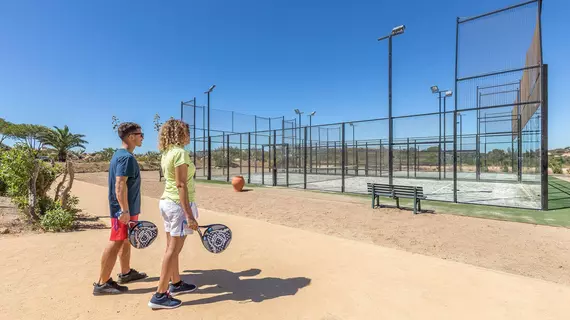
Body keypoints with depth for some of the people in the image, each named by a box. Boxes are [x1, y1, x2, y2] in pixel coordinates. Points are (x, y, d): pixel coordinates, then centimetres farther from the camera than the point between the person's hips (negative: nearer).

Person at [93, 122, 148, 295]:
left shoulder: (120, 155, 13)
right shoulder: (127, 157, -19)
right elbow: (120, 184, -27)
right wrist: (124, 210, -29)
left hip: (128, 208, 11)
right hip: (124, 209, -11)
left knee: (126, 241, 20)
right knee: (116, 243, -1)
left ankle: (126, 273, 34)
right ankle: (102, 283, 10)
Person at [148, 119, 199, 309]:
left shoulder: (166, 153, 10)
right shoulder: (180, 152, -17)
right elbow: (181, 185, -22)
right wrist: (189, 215, -23)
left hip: (166, 201, 9)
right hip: (178, 204, -9)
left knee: (171, 247, 17)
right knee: (173, 250, 0)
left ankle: (176, 284, 33)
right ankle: (159, 295, 9)